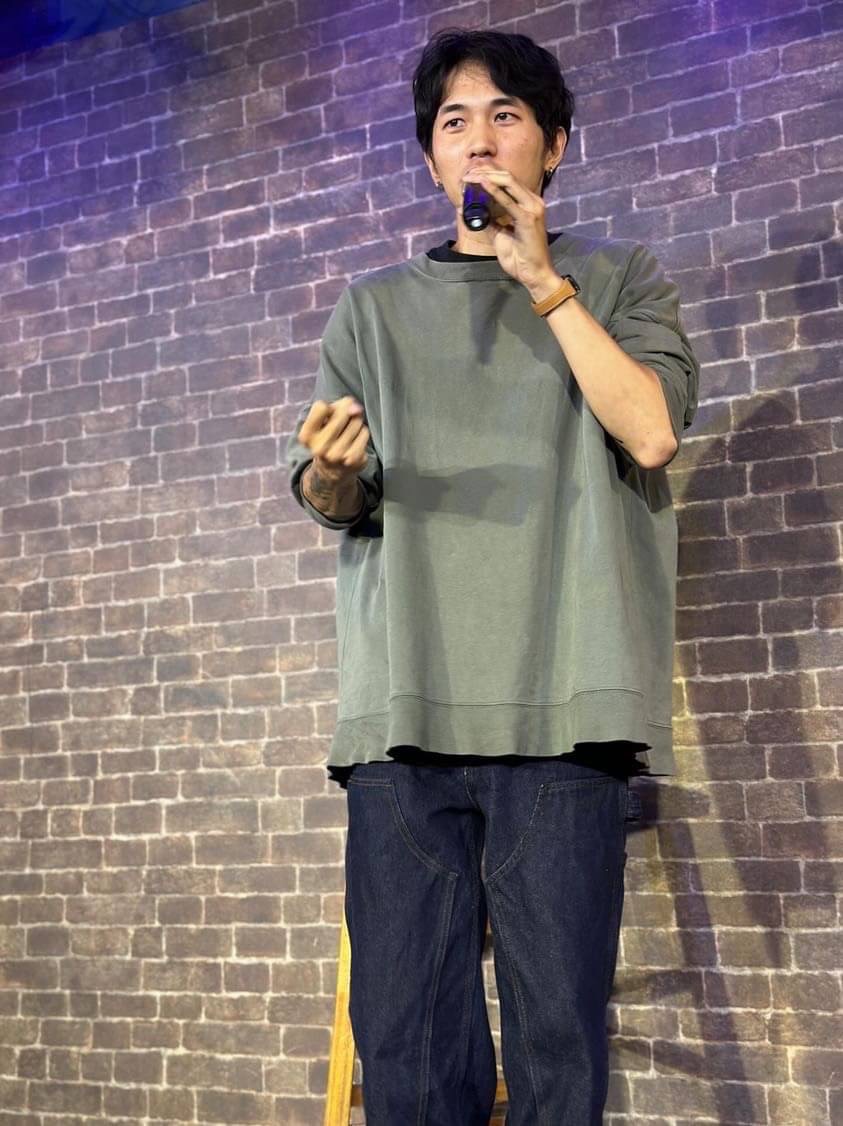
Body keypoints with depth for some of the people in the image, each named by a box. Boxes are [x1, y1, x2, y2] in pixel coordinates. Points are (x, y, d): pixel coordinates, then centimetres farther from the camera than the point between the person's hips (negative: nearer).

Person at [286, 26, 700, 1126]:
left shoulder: (620, 277, 16)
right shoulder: (374, 306, 21)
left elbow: (651, 432, -2)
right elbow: (329, 500, 16)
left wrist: (542, 279, -2)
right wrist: (333, 475, -8)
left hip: (562, 701, -1)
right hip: (405, 704, 2)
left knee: (559, 1026, -4)